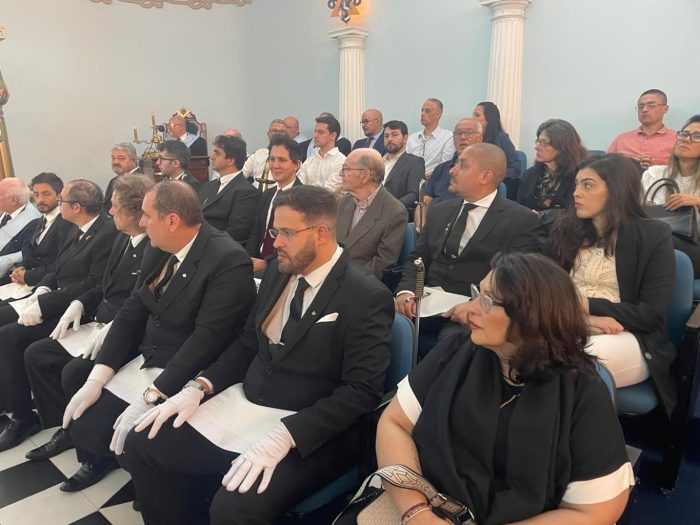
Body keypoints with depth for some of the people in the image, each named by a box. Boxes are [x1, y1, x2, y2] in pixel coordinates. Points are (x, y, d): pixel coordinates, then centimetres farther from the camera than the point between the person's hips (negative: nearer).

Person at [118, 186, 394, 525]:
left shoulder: (367, 298, -15)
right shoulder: (278, 271, 6)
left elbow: (361, 391, -19)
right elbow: (248, 343, 13)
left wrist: (284, 436, -28)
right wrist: (199, 386, -2)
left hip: (305, 429, -6)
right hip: (242, 403, 7)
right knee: (140, 445, -1)